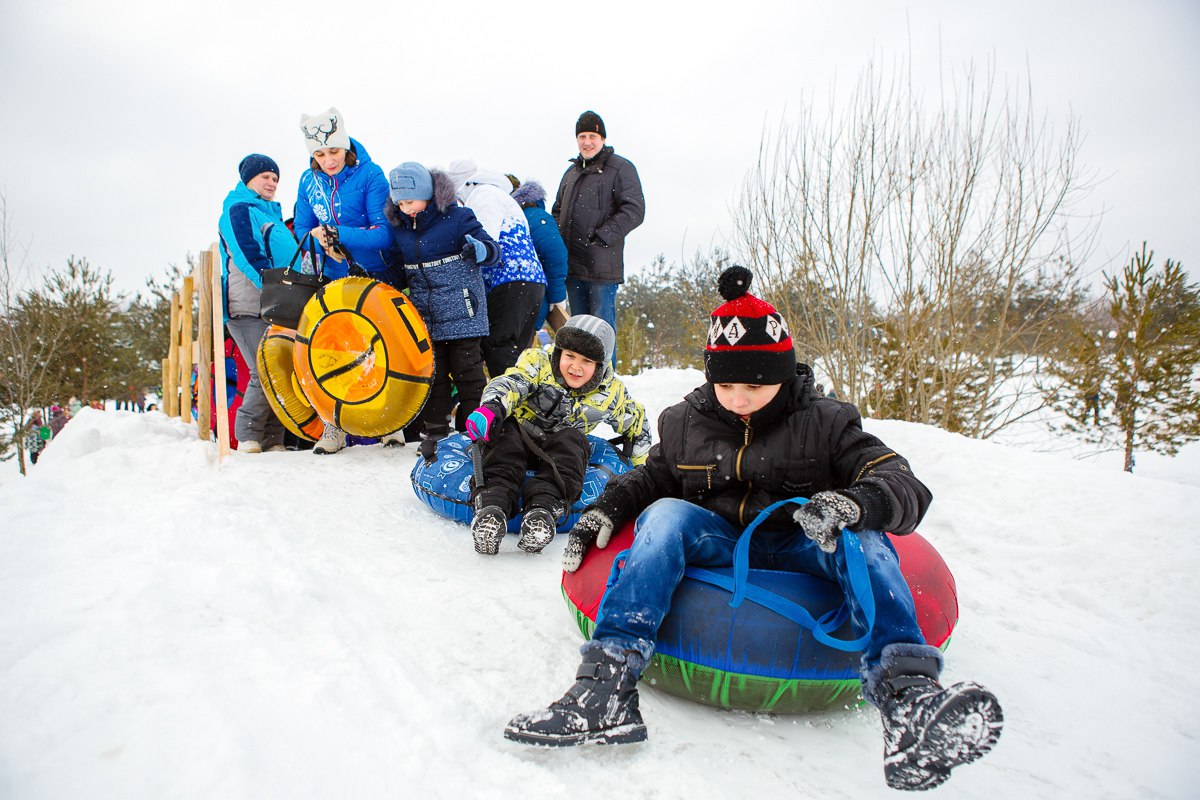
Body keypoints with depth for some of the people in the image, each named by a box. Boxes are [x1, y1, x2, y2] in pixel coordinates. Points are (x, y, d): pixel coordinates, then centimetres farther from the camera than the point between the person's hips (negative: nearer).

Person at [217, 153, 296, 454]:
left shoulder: (273, 213, 26)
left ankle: (273, 439, 5)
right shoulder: (238, 210, 1)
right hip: (250, 308, -8)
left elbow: (286, 255, 29)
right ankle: (248, 437, -4)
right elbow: (249, 257, -12)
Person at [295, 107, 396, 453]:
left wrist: (338, 235, -28)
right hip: (332, 281, 4)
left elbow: (384, 234, -17)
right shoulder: (308, 181, 3)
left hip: (374, 279, -3)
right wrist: (318, 239, -14)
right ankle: (334, 427, 11)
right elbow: (302, 231, 9)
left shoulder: (370, 174, -11)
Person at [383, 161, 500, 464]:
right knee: (432, 373, 10)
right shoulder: (399, 227, 9)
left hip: (461, 311, -5)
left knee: (467, 370, 1)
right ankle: (436, 432, 21)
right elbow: (397, 266, 21)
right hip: (424, 317, 5)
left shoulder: (456, 217, -7)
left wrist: (478, 250, -28)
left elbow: (493, 250, -7)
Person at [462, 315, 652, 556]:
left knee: (571, 439, -32)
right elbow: (509, 383, -26)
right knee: (506, 428, -34)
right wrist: (492, 408, -47)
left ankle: (545, 508, -51)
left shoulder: (611, 392, -1)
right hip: (518, 437, -1)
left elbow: (637, 422, 15)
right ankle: (493, 503, -52)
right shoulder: (538, 362, -9)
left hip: (560, 453, 2)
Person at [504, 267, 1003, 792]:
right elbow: (649, 478, 22)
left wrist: (855, 503, -34)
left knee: (858, 534, -30)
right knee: (666, 513, -27)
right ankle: (608, 681, -40)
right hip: (714, 547, 2)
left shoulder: (824, 423, 0)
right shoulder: (683, 424, 9)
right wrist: (605, 510, 0)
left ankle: (906, 694, -48)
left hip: (799, 552, -1)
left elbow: (904, 486, -10)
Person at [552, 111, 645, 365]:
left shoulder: (621, 168, -1)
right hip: (572, 265, 7)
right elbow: (557, 211, 29)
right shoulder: (571, 172, 21)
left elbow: (634, 210, -12)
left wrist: (601, 237, -18)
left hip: (602, 266, -7)